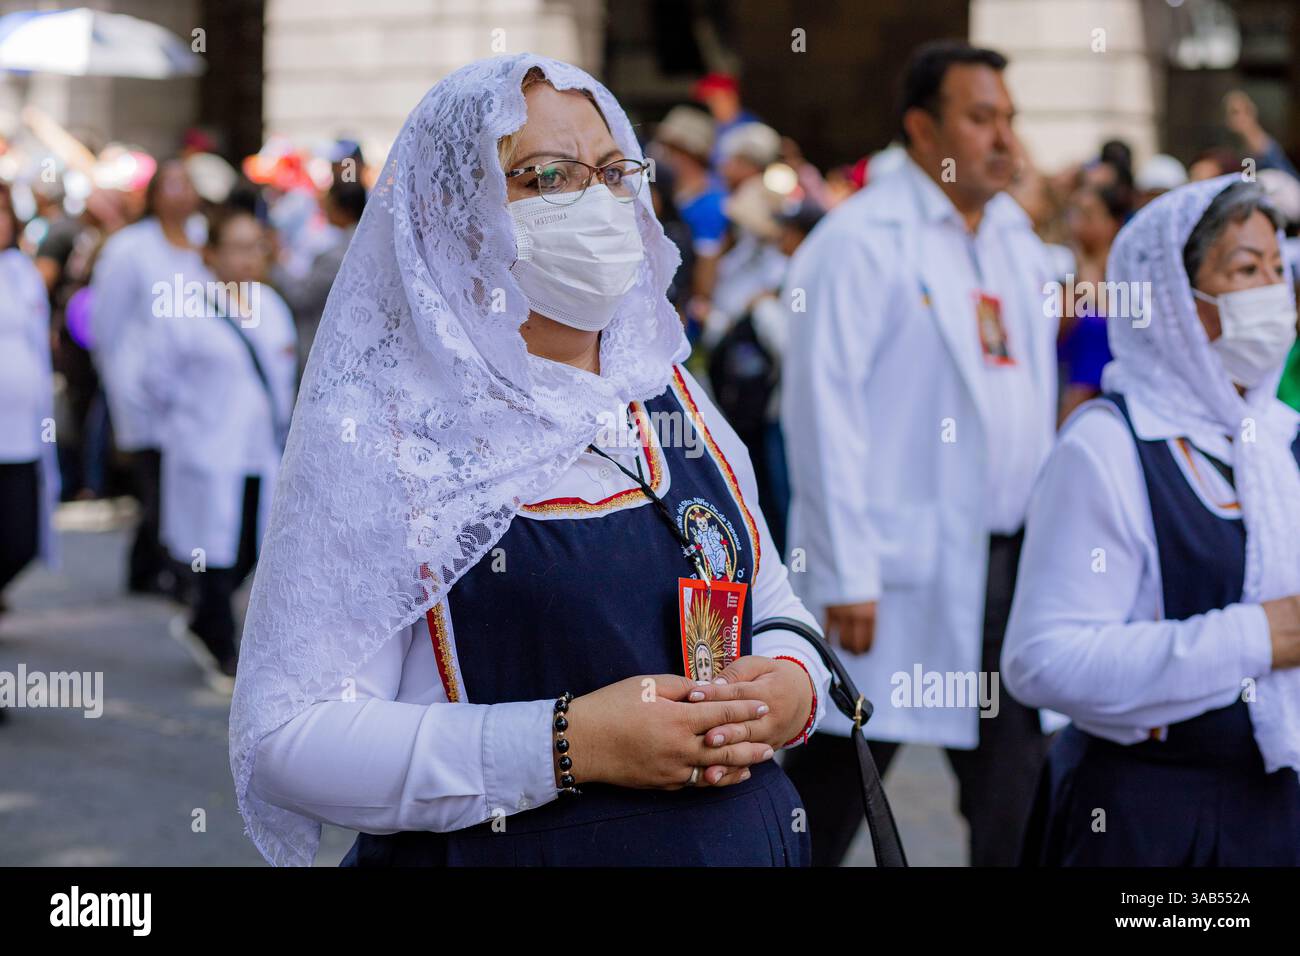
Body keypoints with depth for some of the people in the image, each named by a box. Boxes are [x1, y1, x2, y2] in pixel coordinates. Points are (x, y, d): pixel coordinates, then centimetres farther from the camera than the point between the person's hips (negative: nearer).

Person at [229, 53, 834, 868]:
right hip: (498, 852, -5)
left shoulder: (670, 395, 4)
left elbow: (773, 602, 13)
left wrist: (793, 681, -10)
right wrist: (569, 745, -26)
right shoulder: (378, 434, -14)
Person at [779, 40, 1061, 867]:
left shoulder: (1017, 238, 14)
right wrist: (846, 575, -16)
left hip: (1009, 561, 7)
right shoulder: (861, 241, -8)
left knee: (1013, 792, 10)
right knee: (837, 780, 1)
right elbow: (824, 410, -13)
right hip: (903, 567, -7)